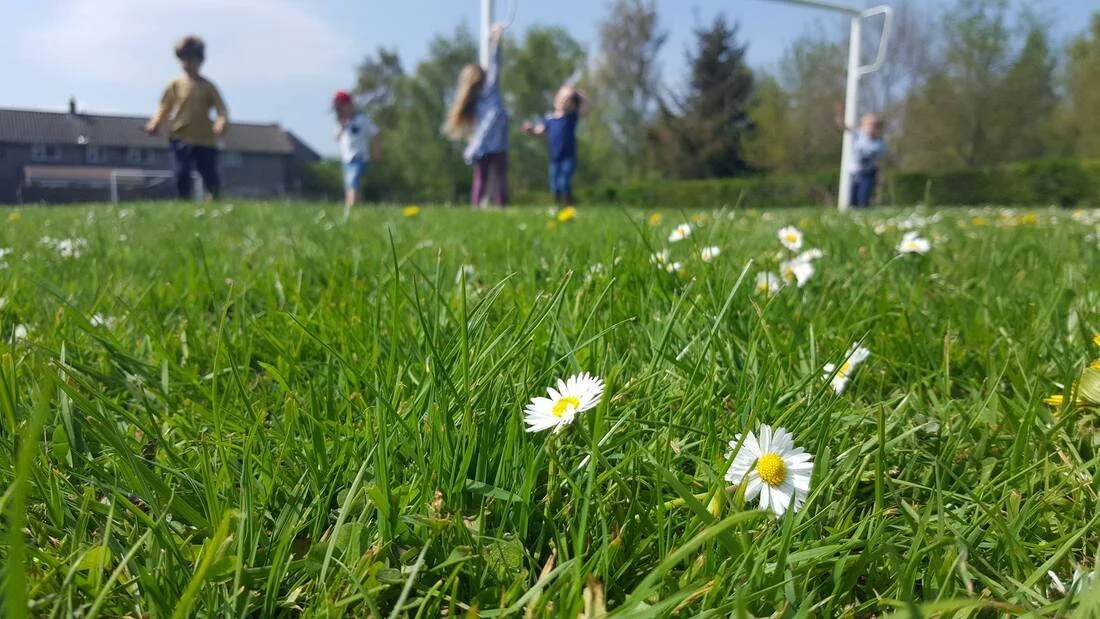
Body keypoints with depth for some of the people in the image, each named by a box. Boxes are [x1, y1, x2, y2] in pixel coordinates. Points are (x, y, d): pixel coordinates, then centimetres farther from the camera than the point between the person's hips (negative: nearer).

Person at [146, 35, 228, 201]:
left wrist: (221, 123, -22)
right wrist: (154, 123, -9)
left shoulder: (208, 86, 3)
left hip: (205, 139, 0)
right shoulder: (175, 85, 5)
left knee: (210, 174, 4)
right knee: (182, 173, -6)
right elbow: (165, 107, 7)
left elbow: (221, 108, -1)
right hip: (181, 138, 0)